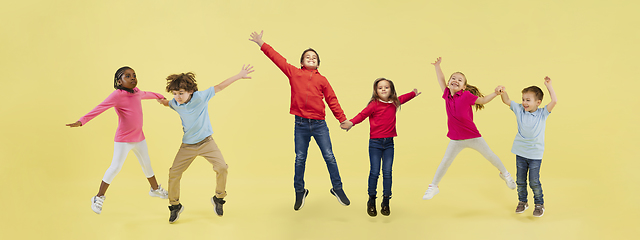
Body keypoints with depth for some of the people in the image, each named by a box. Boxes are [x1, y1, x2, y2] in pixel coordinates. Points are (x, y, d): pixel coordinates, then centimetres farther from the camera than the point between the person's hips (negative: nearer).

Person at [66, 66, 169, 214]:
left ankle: (155, 189, 41)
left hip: (139, 138, 7)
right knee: (116, 167, -4)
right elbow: (100, 108, -28)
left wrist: (160, 97, 44)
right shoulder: (117, 95, -19)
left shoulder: (136, 92, 3)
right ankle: (99, 197, 11)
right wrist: (82, 121, -39)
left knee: (146, 164, 20)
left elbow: (145, 94, 27)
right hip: (123, 139, -7)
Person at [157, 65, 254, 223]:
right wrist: (161, 101, 10)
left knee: (222, 167, -17)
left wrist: (239, 76, -23)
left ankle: (218, 199, 9)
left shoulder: (200, 97, -17)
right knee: (174, 173, -2)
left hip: (206, 142, -3)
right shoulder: (175, 104, -4)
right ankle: (175, 206, 19)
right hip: (187, 145, 3)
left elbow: (219, 87, -19)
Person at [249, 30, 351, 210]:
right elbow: (277, 58, 6)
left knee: (329, 157, 0)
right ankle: (299, 192, 23)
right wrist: (261, 44, 5)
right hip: (301, 123, 0)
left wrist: (342, 119, 4)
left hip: (319, 124, 0)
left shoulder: (322, 80, 6)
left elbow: (332, 100, 8)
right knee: (300, 159, 6)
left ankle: (337, 189, 15)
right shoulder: (294, 73, 5)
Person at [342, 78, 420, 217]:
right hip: (375, 143, -4)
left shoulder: (394, 103, 10)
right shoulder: (374, 104, -6)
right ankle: (371, 202, 13)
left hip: (389, 143, 4)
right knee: (374, 172, -2)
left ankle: (385, 203, 9)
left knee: (387, 172, 0)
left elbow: (404, 98, 30)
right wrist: (351, 122, -34)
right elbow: (362, 114, -16)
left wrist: (414, 93, 46)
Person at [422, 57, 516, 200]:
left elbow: (483, 100, -2)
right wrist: (437, 65, 15)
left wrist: (496, 93, -14)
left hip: (473, 136, -3)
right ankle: (433, 186, 18)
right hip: (456, 139, 3)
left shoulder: (467, 95, -14)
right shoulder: (447, 95, -3)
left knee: (490, 156, 13)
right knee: (445, 161, 5)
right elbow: (441, 80, 11)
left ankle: (505, 174, 37)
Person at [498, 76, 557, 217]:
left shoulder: (542, 114, -7)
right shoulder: (519, 110, 0)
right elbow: (507, 101, 0)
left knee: (534, 182, -2)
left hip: (535, 154, -3)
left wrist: (548, 85, -17)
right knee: (520, 180, 11)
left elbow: (554, 101, -19)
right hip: (520, 153, 3)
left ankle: (539, 204, 18)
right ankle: (522, 202, 30)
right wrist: (503, 93, -20)